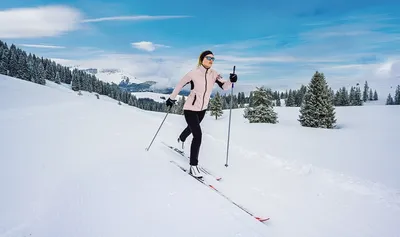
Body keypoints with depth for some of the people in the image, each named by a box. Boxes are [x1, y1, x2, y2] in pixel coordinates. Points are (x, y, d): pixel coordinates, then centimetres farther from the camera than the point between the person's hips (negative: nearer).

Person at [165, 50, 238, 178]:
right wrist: (171, 98, 3)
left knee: (192, 128, 31)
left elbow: (225, 86, -15)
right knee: (198, 135, -16)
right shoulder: (193, 73, -18)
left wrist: (231, 81, -36)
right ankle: (193, 166, -5)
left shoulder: (214, 74, -6)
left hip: (202, 109, 6)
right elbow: (180, 85, -6)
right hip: (190, 109, -6)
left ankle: (181, 138, 66)